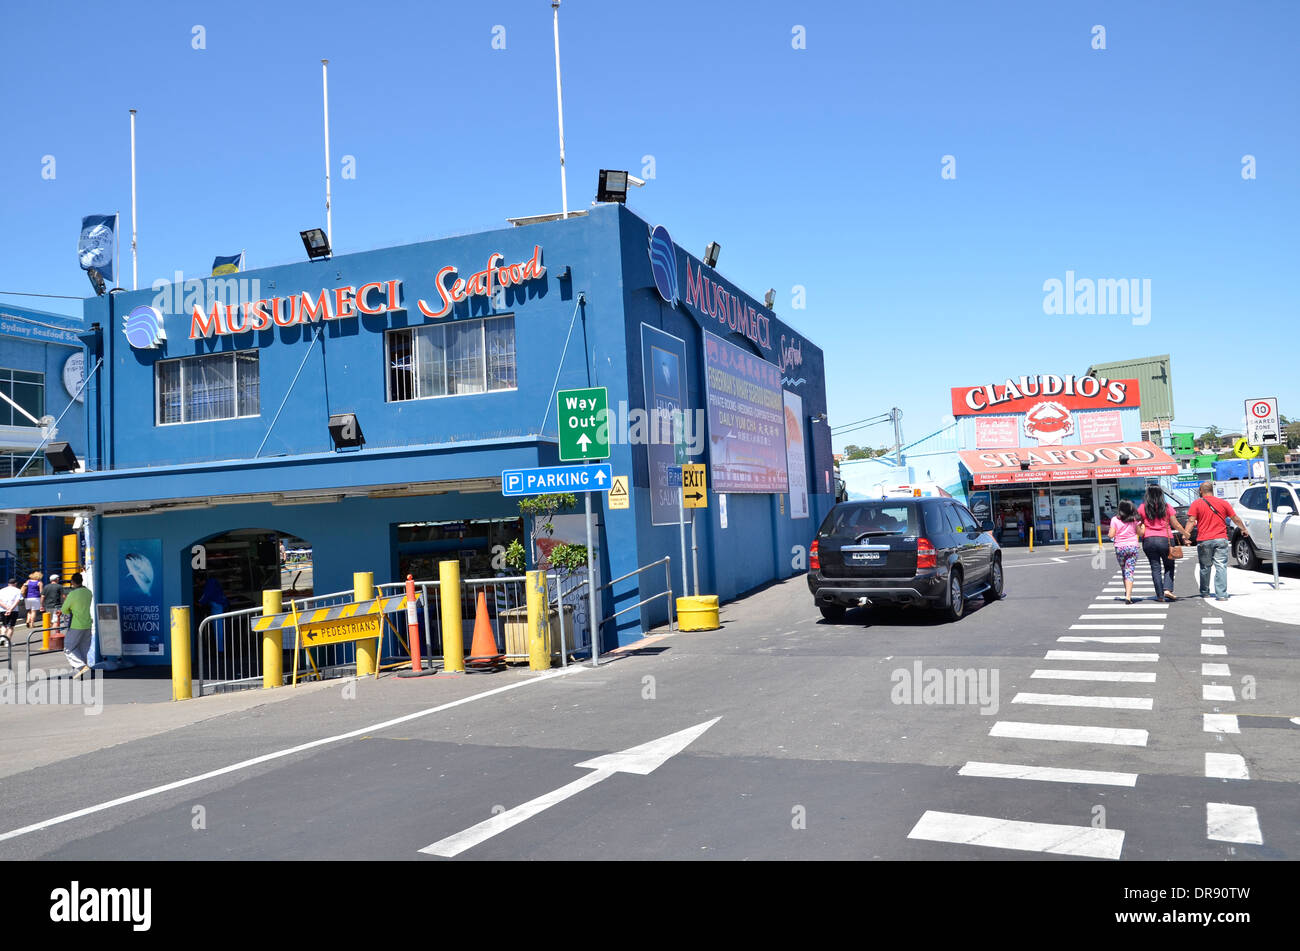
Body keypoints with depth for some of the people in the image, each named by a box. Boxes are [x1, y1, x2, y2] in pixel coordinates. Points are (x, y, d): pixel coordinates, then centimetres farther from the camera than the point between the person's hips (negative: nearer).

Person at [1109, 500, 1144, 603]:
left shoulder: (1115, 519, -5)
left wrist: (1108, 535, 15)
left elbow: (1111, 535, -6)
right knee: (1130, 572, -3)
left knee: (1124, 571, 18)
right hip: (1133, 547, 0)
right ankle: (1128, 596, -14)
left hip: (1119, 548, 0)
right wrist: (1143, 526, 22)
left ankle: (1127, 592, 28)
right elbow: (1140, 533, 6)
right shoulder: (1135, 519, -2)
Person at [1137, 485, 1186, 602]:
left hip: (1148, 540, 1)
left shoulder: (1142, 508, 1)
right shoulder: (1167, 507, -1)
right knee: (1169, 566, 12)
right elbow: (1175, 525, 3)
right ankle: (1167, 589, -5)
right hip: (1165, 540, -1)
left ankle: (1160, 595, 5)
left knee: (1155, 568, 5)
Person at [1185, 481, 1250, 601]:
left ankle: (1204, 592, 24)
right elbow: (1235, 518, 15)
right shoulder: (1223, 503, 8)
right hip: (1221, 539, 1)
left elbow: (1191, 521, -9)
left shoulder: (1196, 504, 1)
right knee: (1221, 567, -2)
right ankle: (1221, 594, -9)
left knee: (1205, 567, 12)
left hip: (1204, 541, -1)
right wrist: (1244, 529, 30)